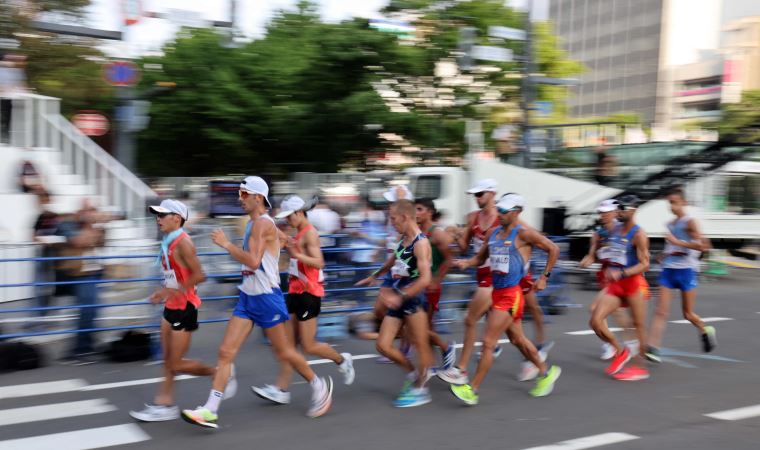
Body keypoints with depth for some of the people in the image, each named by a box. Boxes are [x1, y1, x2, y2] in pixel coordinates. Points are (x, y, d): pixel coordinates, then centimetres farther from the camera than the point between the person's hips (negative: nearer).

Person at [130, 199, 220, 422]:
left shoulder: (183, 243, -18)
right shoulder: (168, 242, 10)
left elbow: (199, 275, -24)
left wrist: (175, 290, -24)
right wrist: (164, 292, 11)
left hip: (184, 308, -9)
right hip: (172, 306, 9)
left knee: (176, 364, -1)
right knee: (168, 361, 10)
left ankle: (219, 373, 15)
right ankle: (164, 404, 16)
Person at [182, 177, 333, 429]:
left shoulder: (263, 223, -16)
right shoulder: (254, 224, 13)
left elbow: (253, 261, -27)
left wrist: (225, 244, -21)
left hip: (266, 297, -9)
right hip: (247, 297, 9)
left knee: (283, 352, 6)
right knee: (226, 352, -1)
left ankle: (319, 385, 28)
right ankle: (210, 411, 0)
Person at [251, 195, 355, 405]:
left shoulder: (310, 233, -15)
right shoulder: (300, 233, 14)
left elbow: (319, 262, -27)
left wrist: (297, 254, -38)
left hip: (309, 293, -9)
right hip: (296, 291, 9)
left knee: (308, 346, -2)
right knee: (288, 343, 5)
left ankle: (342, 360, 22)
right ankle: (281, 389, 7)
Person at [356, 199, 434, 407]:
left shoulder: (420, 243, -17)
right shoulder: (403, 240, 10)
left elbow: (425, 279, -26)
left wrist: (400, 296, -30)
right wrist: (374, 276, 39)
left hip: (413, 300, -9)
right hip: (398, 300, 9)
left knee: (421, 345, 5)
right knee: (383, 345, 6)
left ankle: (420, 389, 19)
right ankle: (413, 374, 25)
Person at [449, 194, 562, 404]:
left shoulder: (523, 233, -11)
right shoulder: (493, 233, 9)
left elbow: (553, 249, -5)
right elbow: (481, 257, 18)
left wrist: (544, 277, -4)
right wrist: (466, 263, -2)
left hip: (511, 294, -8)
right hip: (497, 292, 8)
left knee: (488, 343, -8)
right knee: (517, 339, 21)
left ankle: (472, 391, -1)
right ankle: (546, 372, 42)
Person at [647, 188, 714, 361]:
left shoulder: (690, 222, -7)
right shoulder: (670, 224, 13)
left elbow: (702, 246, -19)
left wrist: (677, 242, -19)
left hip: (686, 270, -5)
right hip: (668, 270, 5)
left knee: (688, 314, 7)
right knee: (661, 311, -7)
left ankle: (705, 330, 38)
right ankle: (652, 349, -13)